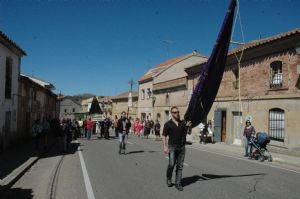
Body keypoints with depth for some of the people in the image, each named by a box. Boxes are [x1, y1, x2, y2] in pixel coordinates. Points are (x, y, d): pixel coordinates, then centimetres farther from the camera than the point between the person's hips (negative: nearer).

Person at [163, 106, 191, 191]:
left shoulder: (183, 123, 6)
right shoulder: (168, 124, -4)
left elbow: (189, 133, 12)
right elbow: (164, 136, -4)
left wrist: (189, 126, -8)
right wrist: (165, 147, -13)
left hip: (182, 147, 3)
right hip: (172, 147, -3)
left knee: (180, 166, 5)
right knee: (171, 164, -8)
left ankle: (178, 183, 14)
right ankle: (169, 179, 20)